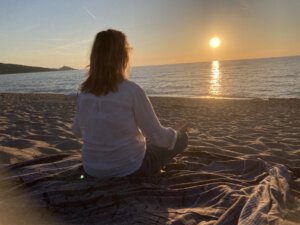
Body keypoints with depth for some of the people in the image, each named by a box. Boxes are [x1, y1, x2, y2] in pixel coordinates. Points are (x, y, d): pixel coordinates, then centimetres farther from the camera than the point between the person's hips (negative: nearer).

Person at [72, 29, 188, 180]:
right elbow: (157, 136, -16)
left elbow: (77, 131, 9)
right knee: (182, 139, 12)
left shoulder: (84, 93, -7)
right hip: (129, 168, -6)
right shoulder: (131, 90, -23)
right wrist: (177, 132, 6)